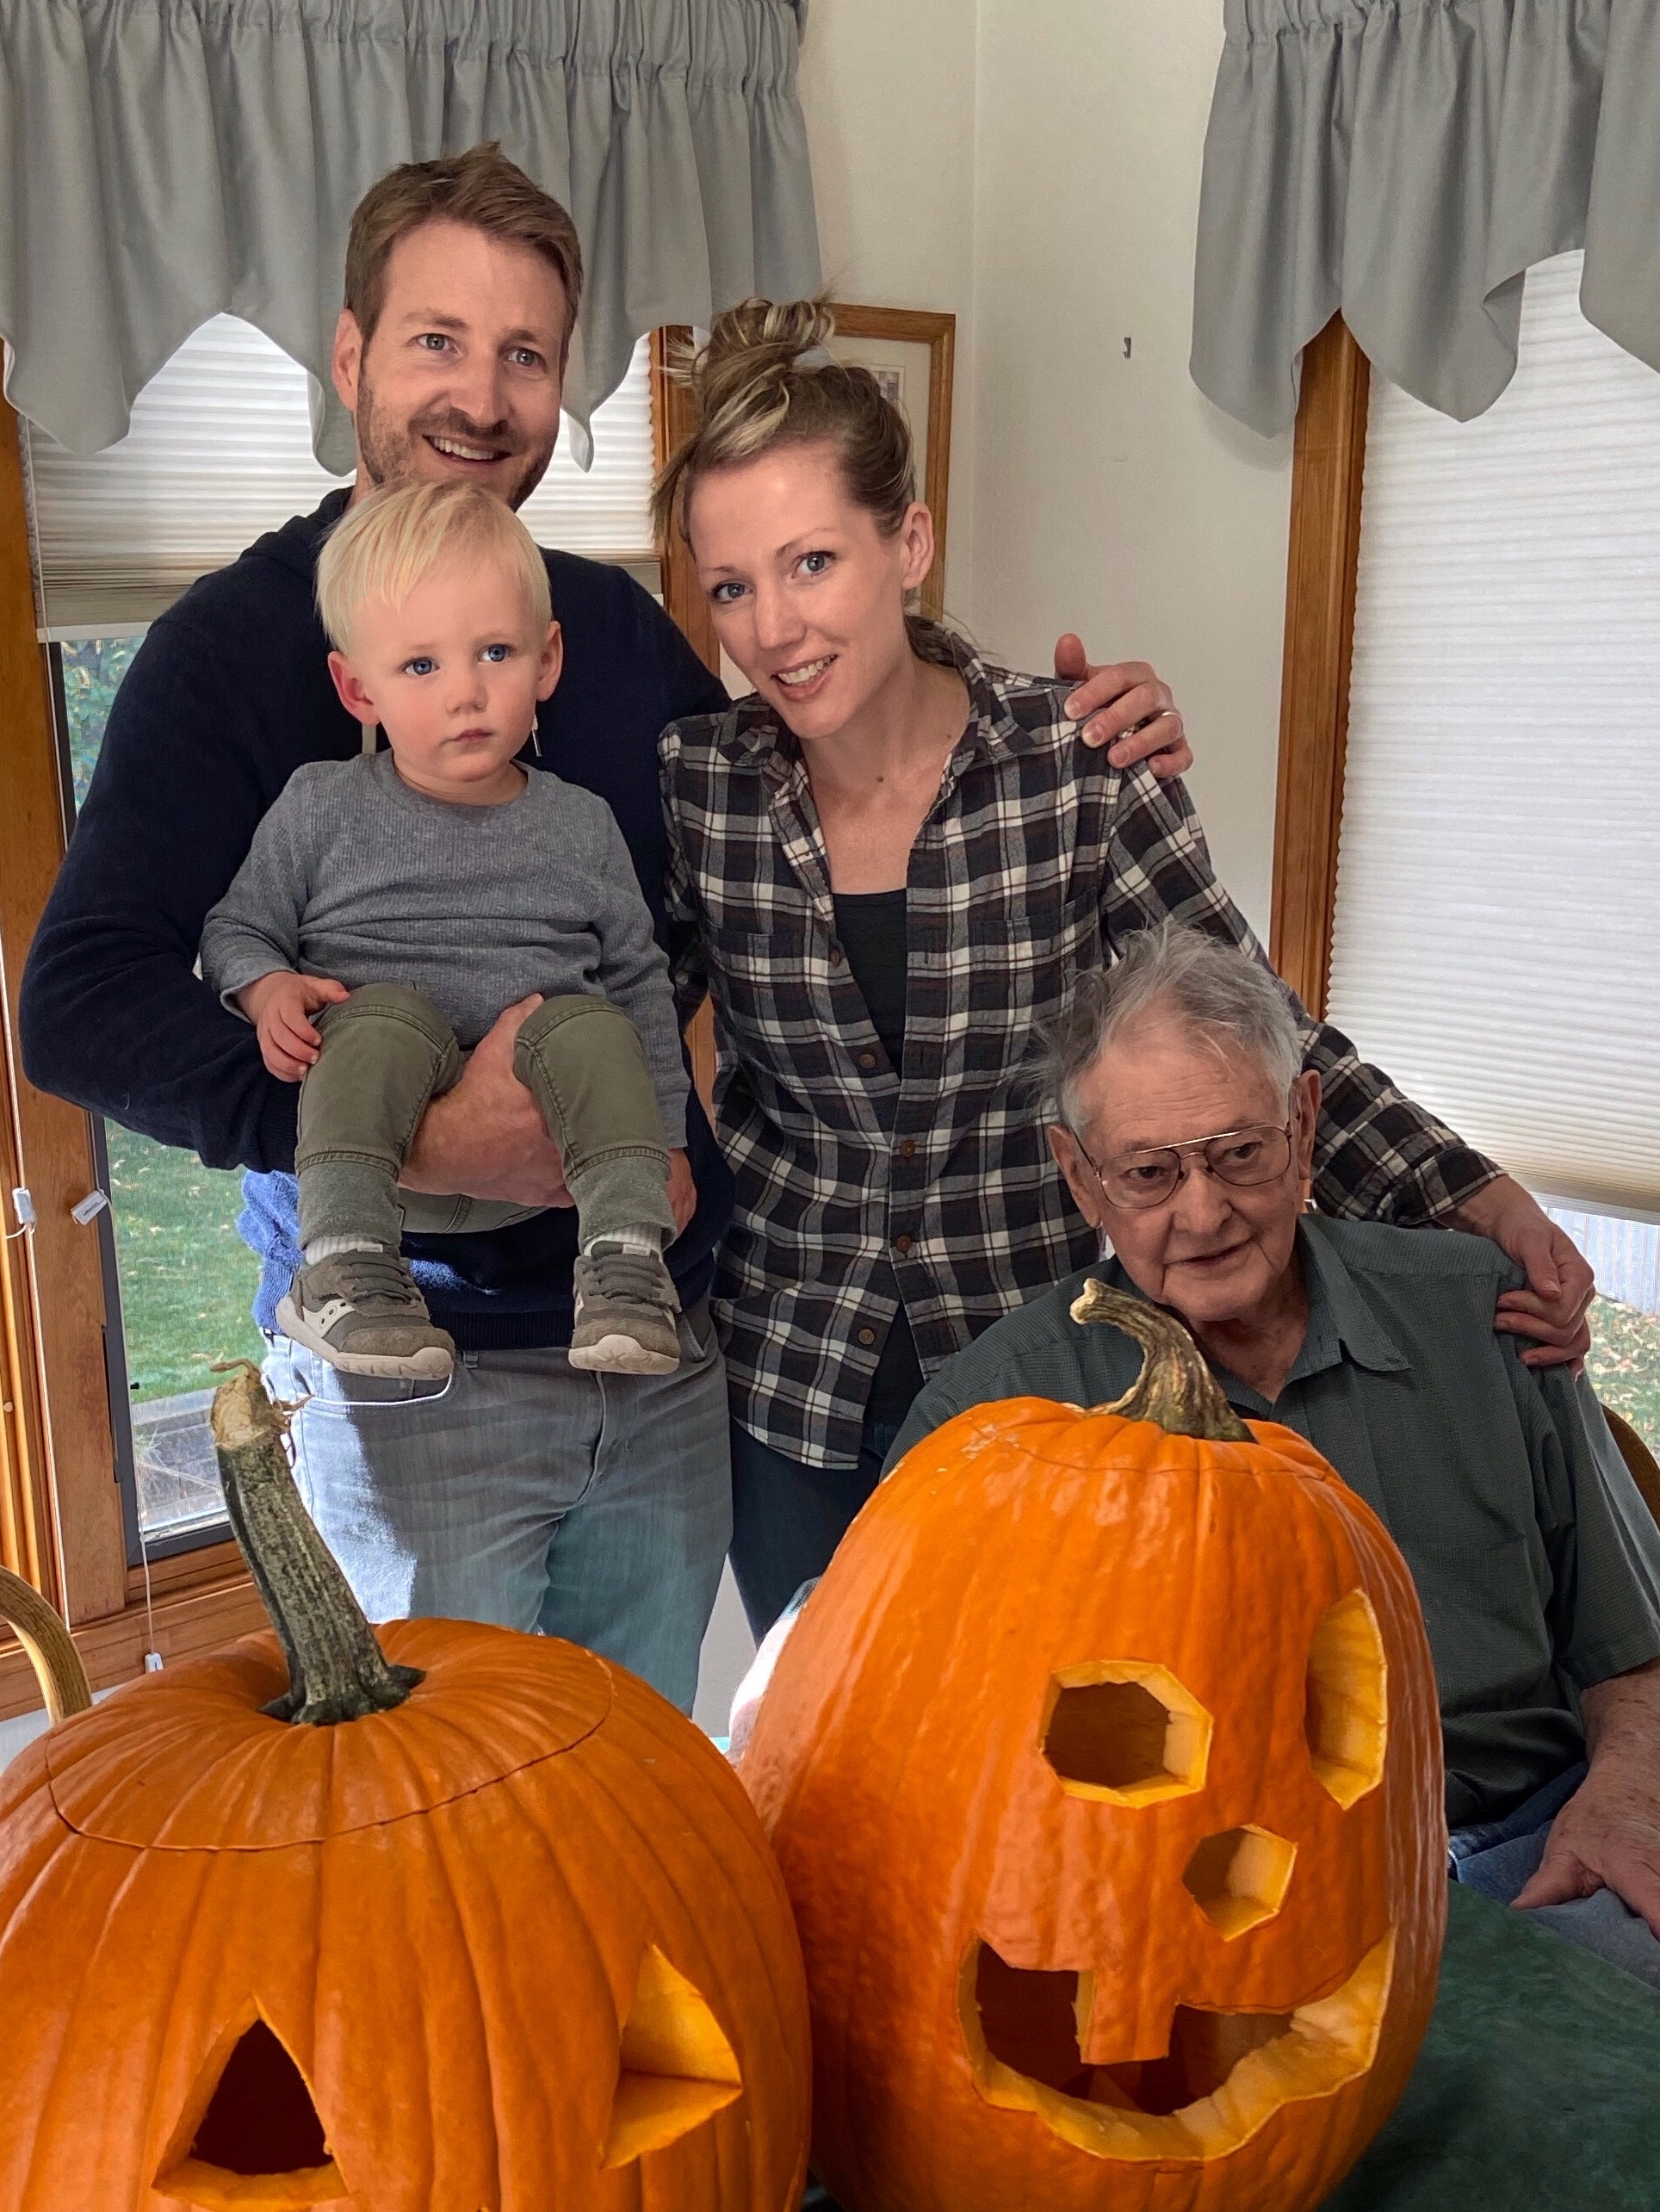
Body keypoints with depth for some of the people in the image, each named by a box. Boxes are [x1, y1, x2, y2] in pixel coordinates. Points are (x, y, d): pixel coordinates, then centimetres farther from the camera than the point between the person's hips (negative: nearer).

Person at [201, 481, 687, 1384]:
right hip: (379, 1149, -1)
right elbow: (237, 927, 14)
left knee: (591, 1026, -27)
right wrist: (268, 988, -11)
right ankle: (342, 1265, -35)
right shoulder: (322, 808, 5)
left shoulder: (579, 826, 9)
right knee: (384, 1016, -31)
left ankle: (626, 1259, -27)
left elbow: (639, 980, 16)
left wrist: (666, 1147, 13)